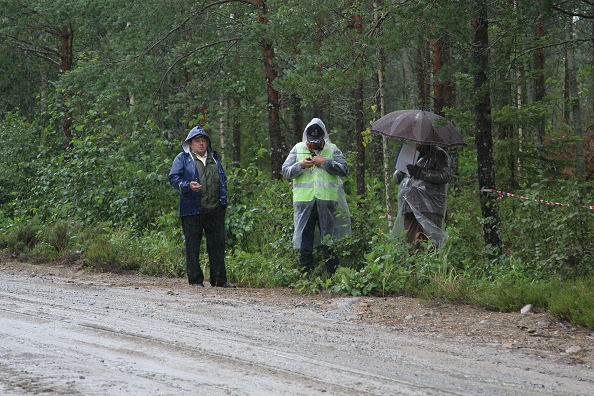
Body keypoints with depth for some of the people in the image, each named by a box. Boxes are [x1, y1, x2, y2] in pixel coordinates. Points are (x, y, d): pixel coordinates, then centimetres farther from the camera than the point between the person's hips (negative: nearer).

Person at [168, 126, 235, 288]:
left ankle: (219, 279, 9)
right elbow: (174, 178, -3)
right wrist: (188, 186, -21)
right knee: (193, 245, -1)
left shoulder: (214, 158, 20)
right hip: (192, 209, -4)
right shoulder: (183, 158, 4)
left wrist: (223, 200, 16)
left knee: (217, 244, 4)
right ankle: (195, 279, 5)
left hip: (214, 209, 4)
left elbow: (222, 179, 26)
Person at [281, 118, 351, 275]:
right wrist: (301, 166, -9)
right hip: (304, 201, 1)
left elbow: (344, 169, -1)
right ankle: (306, 275, 7)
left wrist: (324, 162, -10)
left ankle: (333, 274, 4)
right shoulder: (298, 149, 13)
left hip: (327, 200, -1)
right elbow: (286, 172, 8)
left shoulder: (332, 149, 10)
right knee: (305, 240, 2)